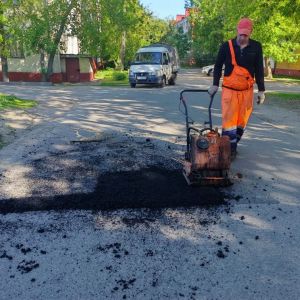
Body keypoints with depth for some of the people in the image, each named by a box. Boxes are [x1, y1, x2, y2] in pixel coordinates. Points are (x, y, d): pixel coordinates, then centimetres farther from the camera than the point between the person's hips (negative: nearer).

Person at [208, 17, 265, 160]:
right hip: (229, 89, -2)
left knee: (242, 120, 7)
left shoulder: (256, 47, 1)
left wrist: (261, 90, 2)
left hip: (247, 90, 2)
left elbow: (259, 70, 5)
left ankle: (233, 145, 23)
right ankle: (230, 149, 0)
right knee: (229, 120, -8)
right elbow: (218, 66, 6)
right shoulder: (226, 46, -4)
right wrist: (215, 84, -1)